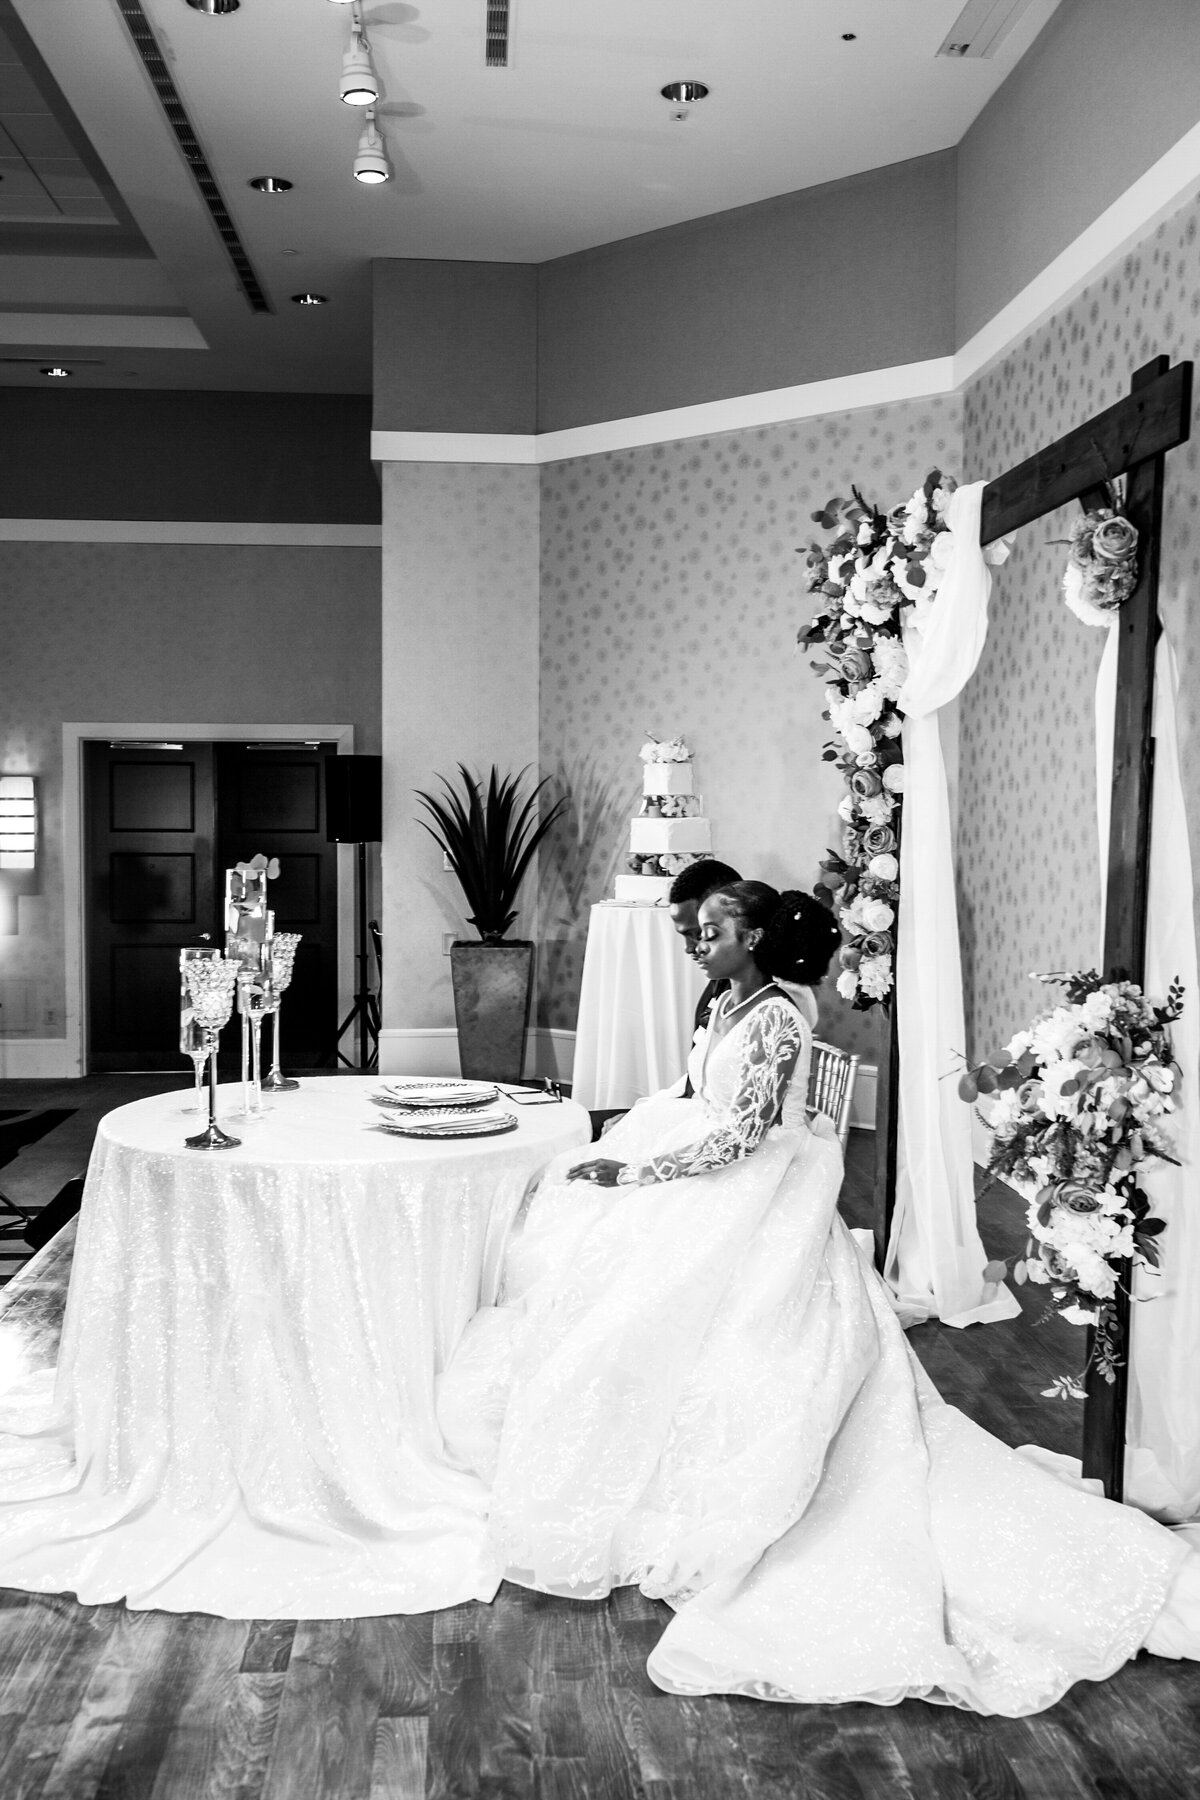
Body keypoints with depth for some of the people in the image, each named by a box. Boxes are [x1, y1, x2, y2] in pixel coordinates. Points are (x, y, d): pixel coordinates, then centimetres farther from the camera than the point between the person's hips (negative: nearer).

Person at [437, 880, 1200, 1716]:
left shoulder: (776, 1018, -18)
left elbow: (742, 1134, -23)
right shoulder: (724, 1008, 9)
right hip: (720, 1205, 9)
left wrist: (634, 1173, -20)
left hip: (759, 1216, -9)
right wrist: (620, 1157, 7)